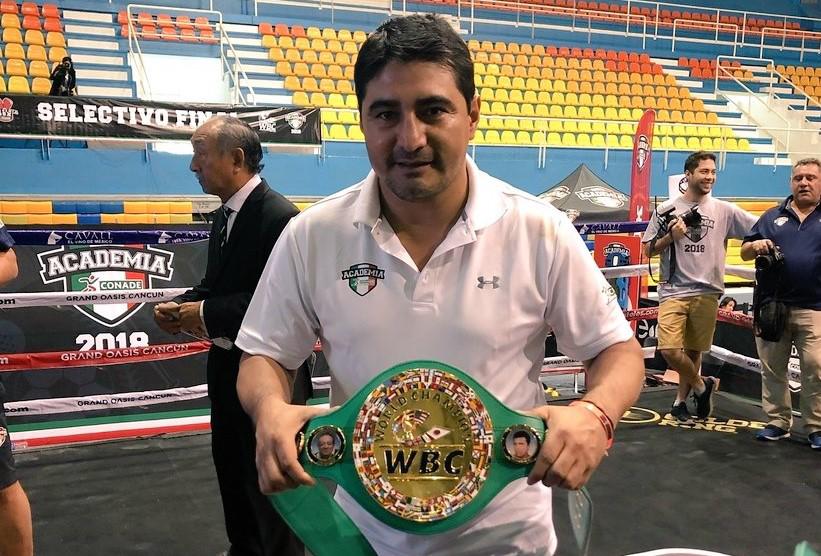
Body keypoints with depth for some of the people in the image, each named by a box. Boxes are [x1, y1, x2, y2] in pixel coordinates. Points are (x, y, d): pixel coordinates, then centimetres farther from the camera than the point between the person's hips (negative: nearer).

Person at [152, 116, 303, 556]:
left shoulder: (278, 215, -22)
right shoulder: (225, 216, 8)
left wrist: (208, 314, -24)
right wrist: (182, 306, -4)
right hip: (227, 365, 10)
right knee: (230, 465, 23)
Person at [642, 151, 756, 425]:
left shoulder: (724, 210, 4)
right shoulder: (666, 210, 2)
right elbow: (648, 250, 5)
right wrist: (671, 236, -10)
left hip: (707, 293, 1)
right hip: (674, 291, -1)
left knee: (693, 351, 9)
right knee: (670, 351, -12)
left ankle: (680, 400, 27)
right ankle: (701, 385, 14)